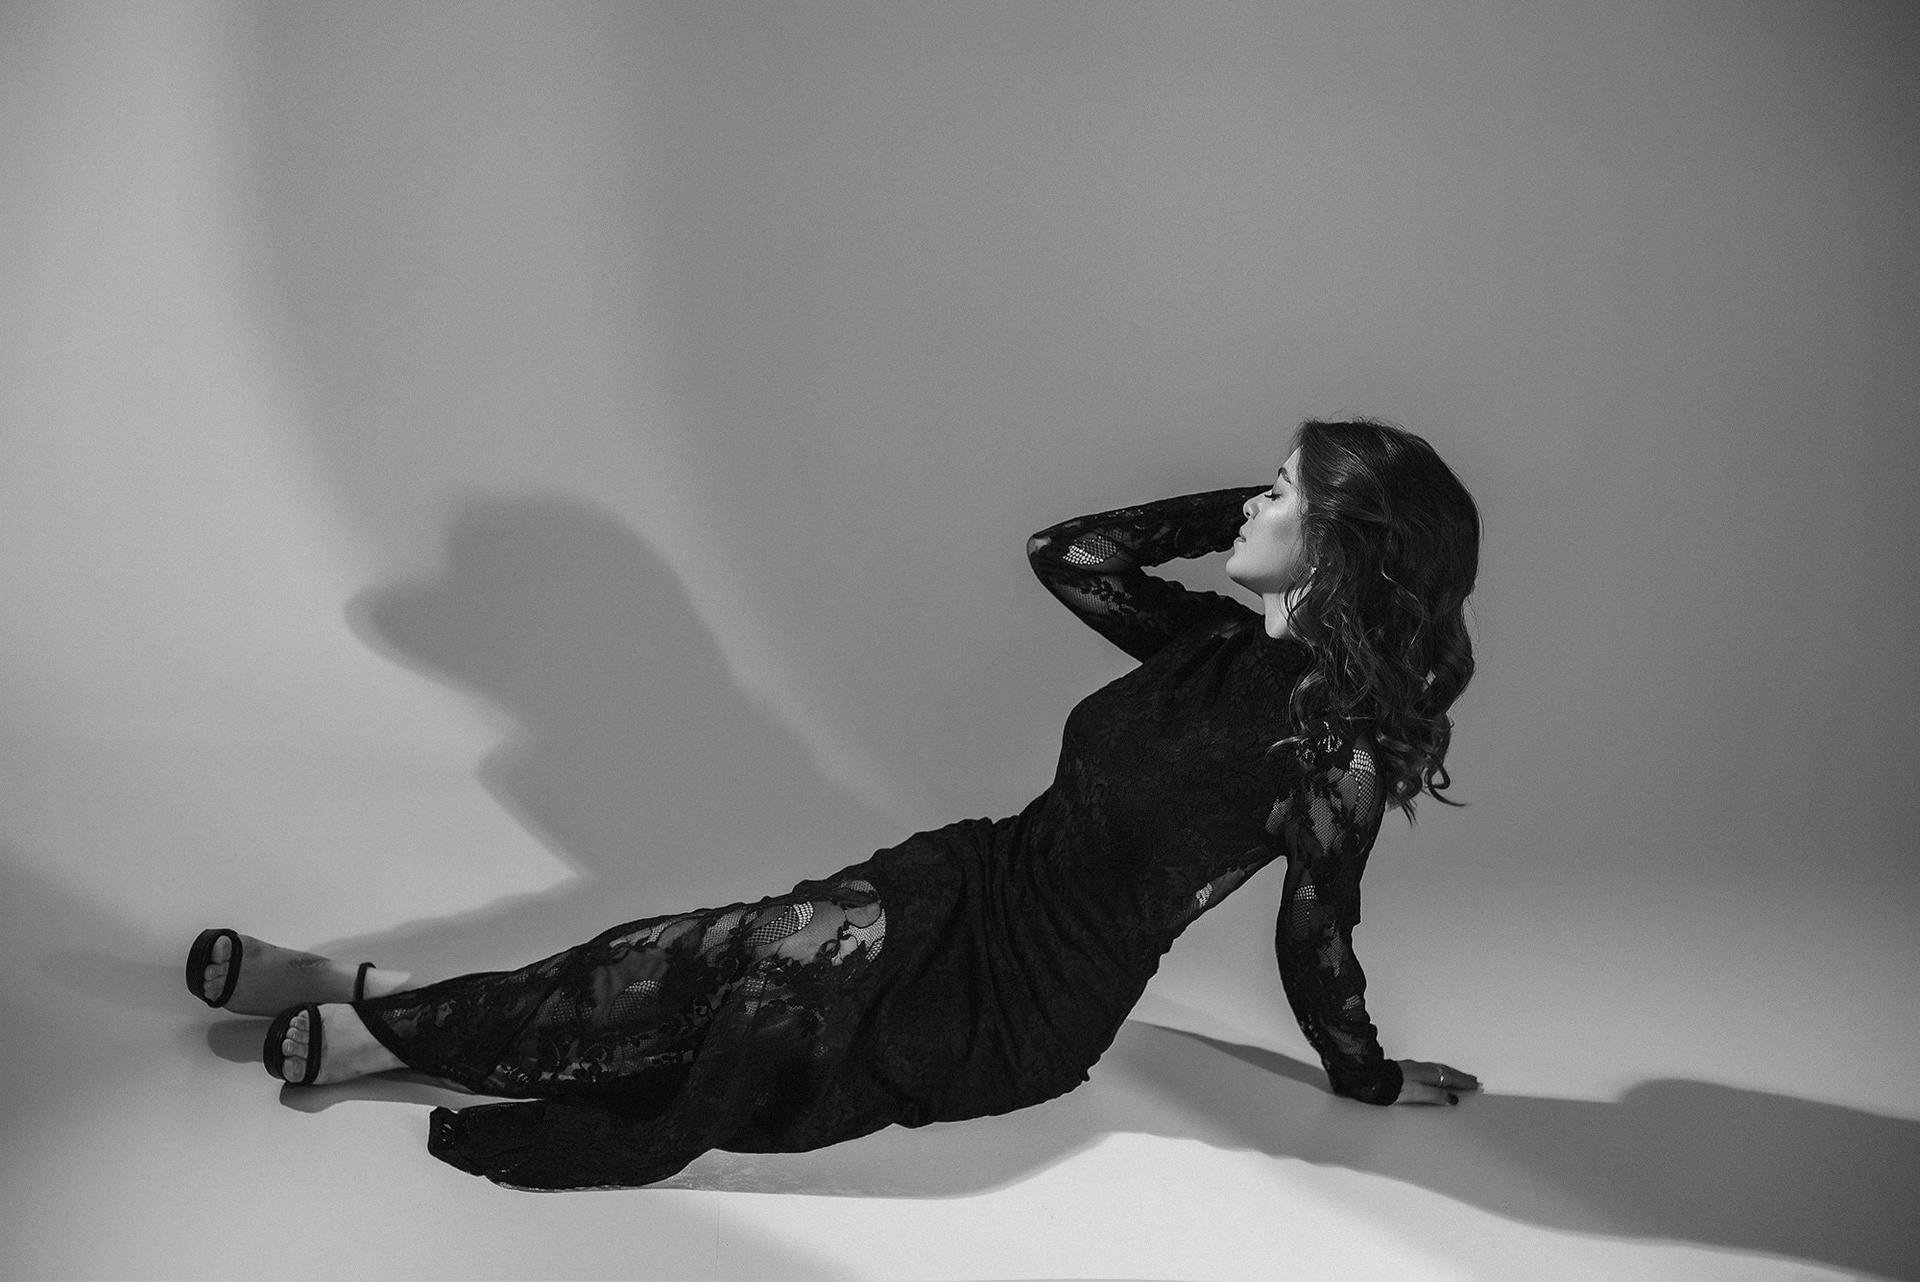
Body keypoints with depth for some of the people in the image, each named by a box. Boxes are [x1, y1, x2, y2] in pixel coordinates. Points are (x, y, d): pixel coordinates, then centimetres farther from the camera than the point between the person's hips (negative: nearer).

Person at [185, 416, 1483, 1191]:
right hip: (970, 885, 6)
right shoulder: (1220, 639, 3)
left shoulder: (1339, 737, -18)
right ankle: (378, 1002, -3)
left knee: (739, 999, -13)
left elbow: (1317, 935, -8)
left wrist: (1369, 1076, 4)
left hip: (1021, 1007, -6)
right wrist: (1233, 508, 4)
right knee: (715, 957, -7)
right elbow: (1065, 552, 9)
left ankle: (381, 1027, -5)